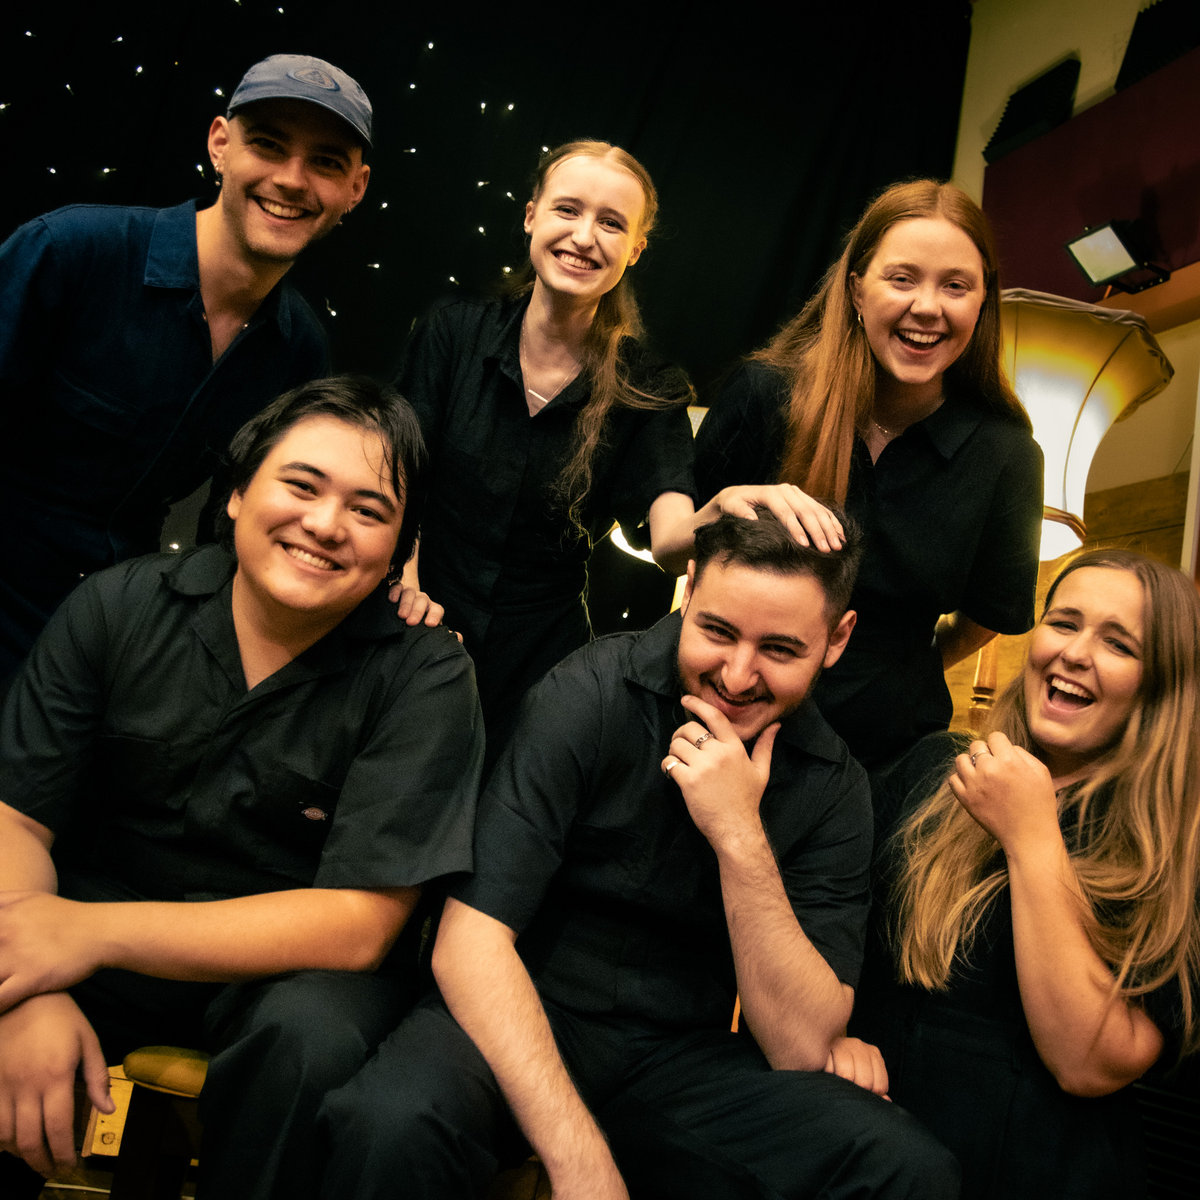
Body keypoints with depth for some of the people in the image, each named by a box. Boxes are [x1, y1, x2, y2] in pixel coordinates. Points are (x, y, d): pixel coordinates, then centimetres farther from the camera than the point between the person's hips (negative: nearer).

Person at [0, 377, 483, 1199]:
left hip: (294, 962, -1)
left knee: (310, 1034, -33)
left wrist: (95, 931, -23)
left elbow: (358, 923, -19)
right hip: (89, 947, 2)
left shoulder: (425, 678, -14)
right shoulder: (118, 607, -5)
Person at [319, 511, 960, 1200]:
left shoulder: (836, 787, -3)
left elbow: (801, 1049, -10)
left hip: (680, 1057, 3)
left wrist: (741, 840, -21)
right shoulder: (590, 696, -13)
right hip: (522, 1028, -2)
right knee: (393, 1123, -36)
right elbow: (470, 939, -19)